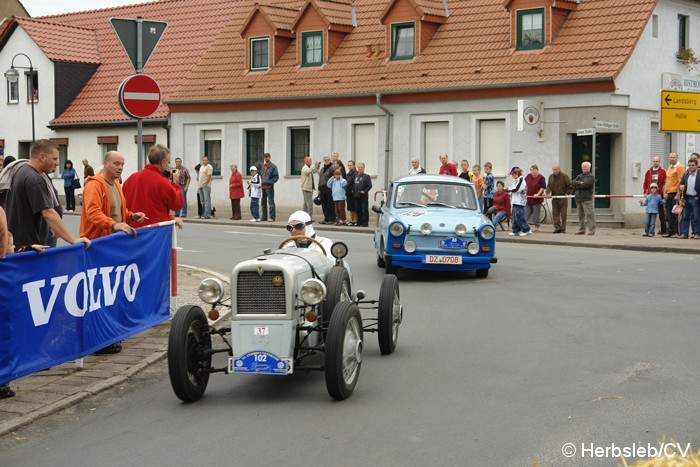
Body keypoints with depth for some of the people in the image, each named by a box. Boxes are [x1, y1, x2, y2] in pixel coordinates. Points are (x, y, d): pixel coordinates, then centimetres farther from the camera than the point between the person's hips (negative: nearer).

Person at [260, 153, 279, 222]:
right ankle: (264, 217, 19)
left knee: (271, 202, -6)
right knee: (263, 202, 11)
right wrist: (261, 182, 10)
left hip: (269, 187, -7)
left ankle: (272, 217, -4)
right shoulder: (263, 166, 17)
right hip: (263, 187, 7)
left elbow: (276, 176, -7)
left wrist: (270, 182, -16)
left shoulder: (273, 166, -4)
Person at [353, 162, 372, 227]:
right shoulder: (356, 176, 14)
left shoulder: (366, 176, -3)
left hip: (363, 196, -6)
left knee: (365, 210, -4)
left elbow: (370, 185, -8)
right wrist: (353, 191, 11)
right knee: (358, 210, 10)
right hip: (356, 196, 6)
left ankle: (365, 223, -2)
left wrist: (364, 191, -13)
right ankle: (359, 223, 16)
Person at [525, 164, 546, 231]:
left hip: (536, 199, -5)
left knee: (536, 214, 2)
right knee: (527, 213, 3)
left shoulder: (541, 178, -9)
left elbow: (543, 187, -9)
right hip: (528, 198, 5)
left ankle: (537, 227, 10)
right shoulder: (528, 176, 7)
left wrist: (538, 194, -17)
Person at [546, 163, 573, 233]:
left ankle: (563, 229, 3)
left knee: (563, 214, -2)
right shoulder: (551, 177, 11)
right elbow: (548, 186, 7)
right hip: (554, 198, 5)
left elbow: (570, 186, -4)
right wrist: (548, 193, -9)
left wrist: (567, 193, -10)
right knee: (555, 213, 1)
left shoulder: (564, 176, -6)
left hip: (563, 198, -5)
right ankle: (557, 228, 5)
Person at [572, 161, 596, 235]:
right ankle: (581, 230, 17)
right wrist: (579, 183, -13)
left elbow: (585, 184, -17)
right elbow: (573, 183, 6)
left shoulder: (591, 177, -2)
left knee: (589, 214, -10)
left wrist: (576, 185, -4)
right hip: (578, 198, 7)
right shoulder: (579, 176, 20)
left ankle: (592, 230, -9)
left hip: (586, 199, -7)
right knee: (580, 214, 11)